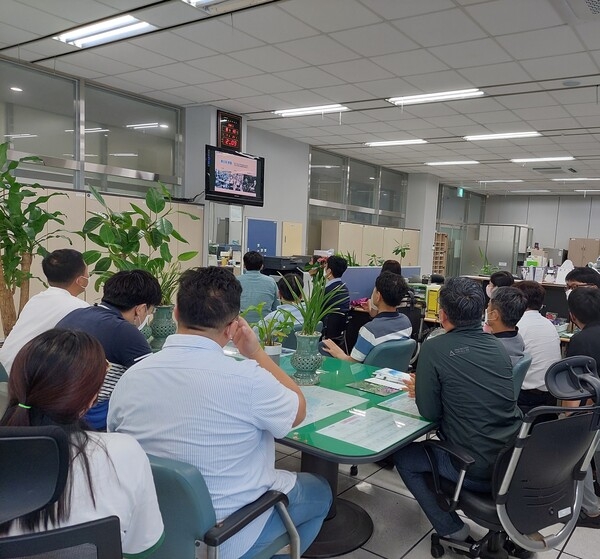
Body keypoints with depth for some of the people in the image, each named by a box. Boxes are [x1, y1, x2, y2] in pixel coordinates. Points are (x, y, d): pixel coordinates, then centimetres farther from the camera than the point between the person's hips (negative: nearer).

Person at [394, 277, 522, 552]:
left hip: (478, 468, -7)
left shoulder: (434, 349, -14)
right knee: (437, 442, 31)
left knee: (402, 456, 16)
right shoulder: (497, 347, 5)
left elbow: (429, 412, -9)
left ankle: (451, 529, 15)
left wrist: (420, 390, 11)